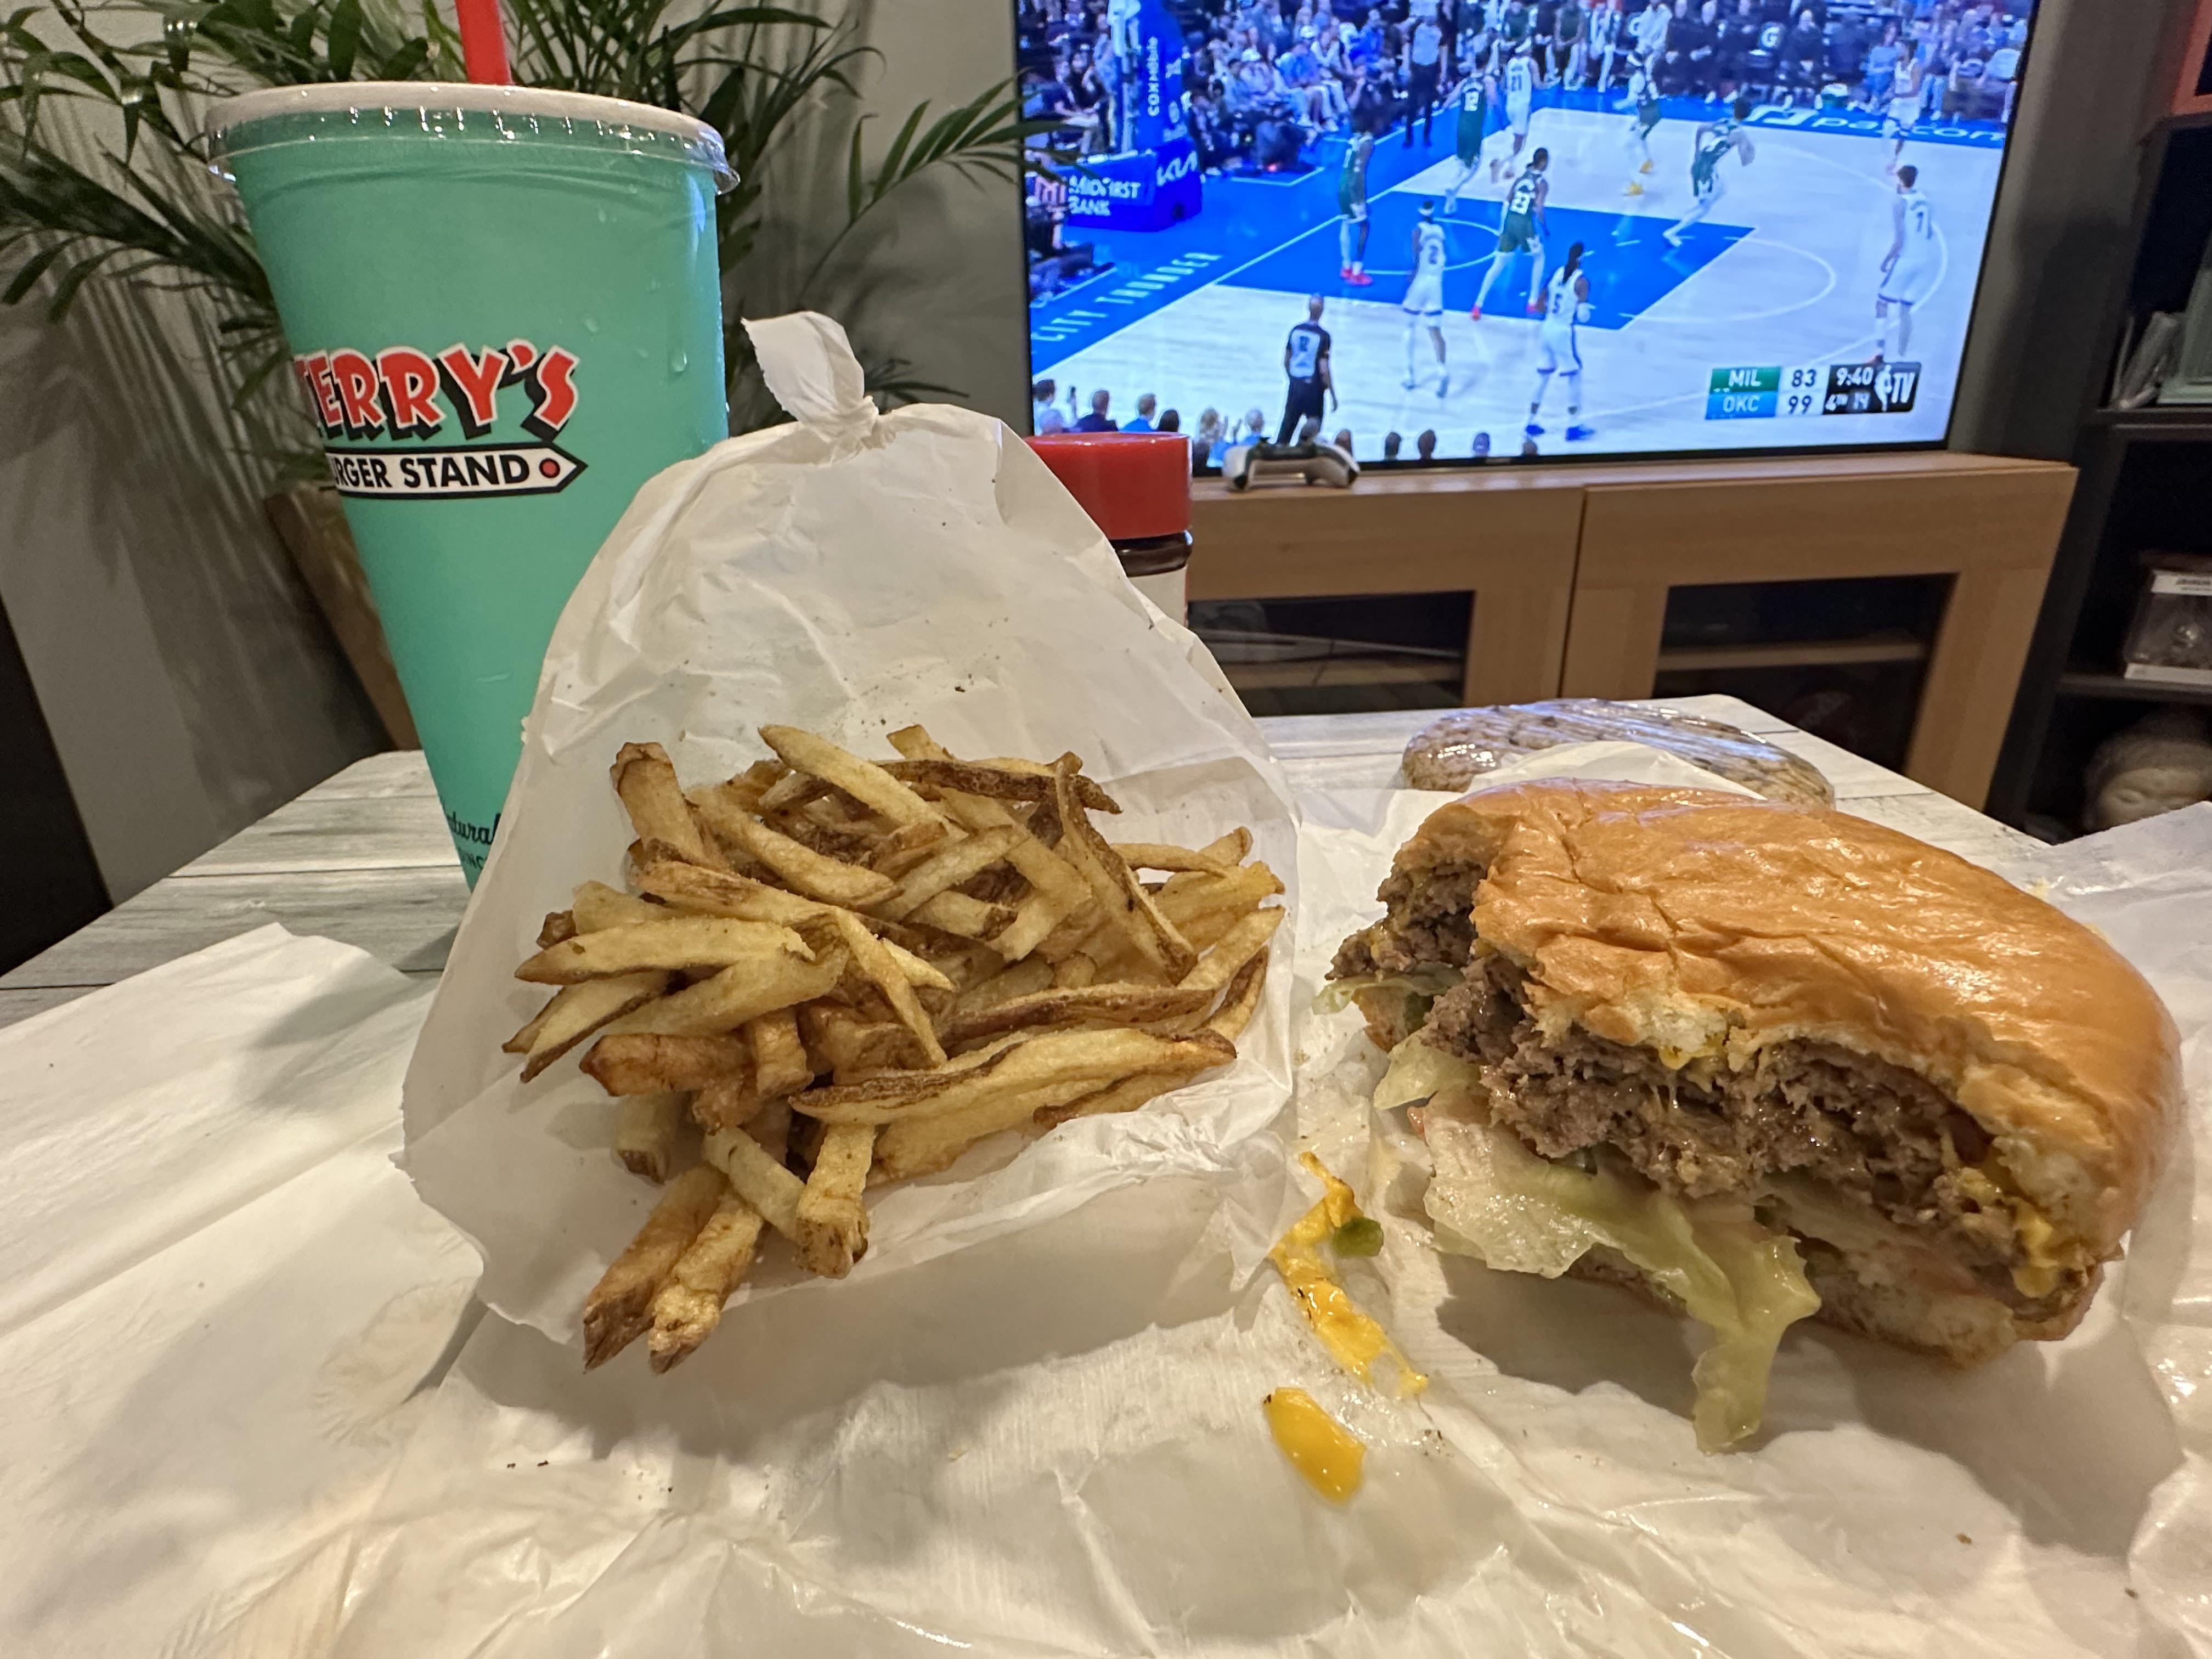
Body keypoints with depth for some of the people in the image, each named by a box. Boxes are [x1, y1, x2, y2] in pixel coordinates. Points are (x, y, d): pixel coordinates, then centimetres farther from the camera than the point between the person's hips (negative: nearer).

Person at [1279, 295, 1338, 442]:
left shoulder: (1296, 330, 0)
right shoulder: (1323, 336, -15)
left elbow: (1286, 362, 8)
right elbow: (1324, 370, -17)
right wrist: (1333, 395, -8)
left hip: (1295, 386, 5)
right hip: (1314, 388, -5)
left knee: (1287, 426, 12)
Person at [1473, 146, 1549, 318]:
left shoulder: (1521, 177, 14)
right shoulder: (1543, 183, -3)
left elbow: (1507, 200, 12)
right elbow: (1538, 208, -14)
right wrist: (1543, 227, -1)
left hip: (1510, 221, 4)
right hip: (1526, 224, -4)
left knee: (1498, 264, 10)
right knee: (1539, 258, 20)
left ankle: (1478, 306, 1)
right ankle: (1533, 303, 19)